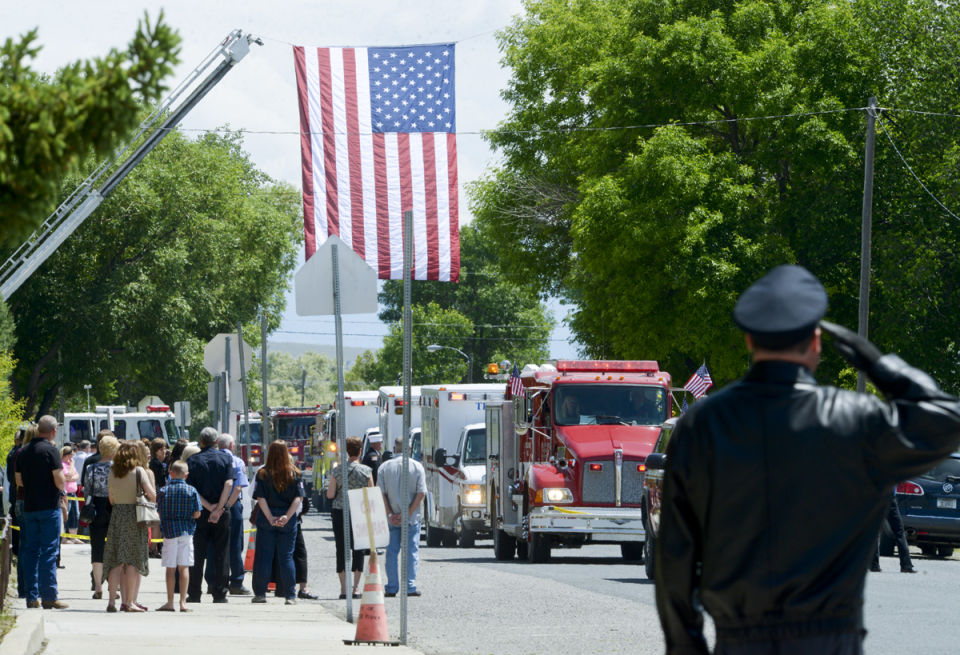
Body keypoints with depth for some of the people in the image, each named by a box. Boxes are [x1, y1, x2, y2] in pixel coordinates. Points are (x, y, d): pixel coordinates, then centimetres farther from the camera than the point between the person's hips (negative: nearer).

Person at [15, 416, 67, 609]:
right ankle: (49, 597, -6)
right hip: (49, 506, -6)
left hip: (29, 507, 6)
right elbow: (59, 481, -14)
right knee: (49, 552, -4)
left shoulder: (23, 451, 8)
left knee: (30, 551, 9)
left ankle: (32, 596, 10)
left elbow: (19, 480, 14)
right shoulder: (50, 450, -12)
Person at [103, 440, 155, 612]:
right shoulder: (139, 471, -7)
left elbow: (112, 500, 12)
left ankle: (112, 601, 4)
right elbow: (153, 496, -11)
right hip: (135, 517, -4)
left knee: (117, 561, 7)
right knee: (133, 560, 0)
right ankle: (129, 602, -2)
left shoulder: (112, 473, 7)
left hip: (117, 515, 4)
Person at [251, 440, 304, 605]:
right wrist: (287, 516, -11)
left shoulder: (263, 474, -5)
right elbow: (298, 497, -7)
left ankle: (260, 593, 9)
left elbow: (260, 498, -10)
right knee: (287, 557, 5)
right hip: (288, 523, 1)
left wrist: (270, 517, -10)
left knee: (263, 556, 7)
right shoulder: (294, 474, -2)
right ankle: (290, 595, 3)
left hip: (266, 522, -1)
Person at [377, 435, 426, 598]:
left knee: (392, 552, 8)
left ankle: (391, 588, 7)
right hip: (412, 518, -1)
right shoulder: (417, 466, -4)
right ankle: (410, 587, -1)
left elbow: (381, 493, -4)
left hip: (392, 519, 1)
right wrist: (408, 513, -9)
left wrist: (389, 514, -5)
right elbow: (421, 493, -10)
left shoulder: (385, 467, 1)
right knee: (412, 551, 4)